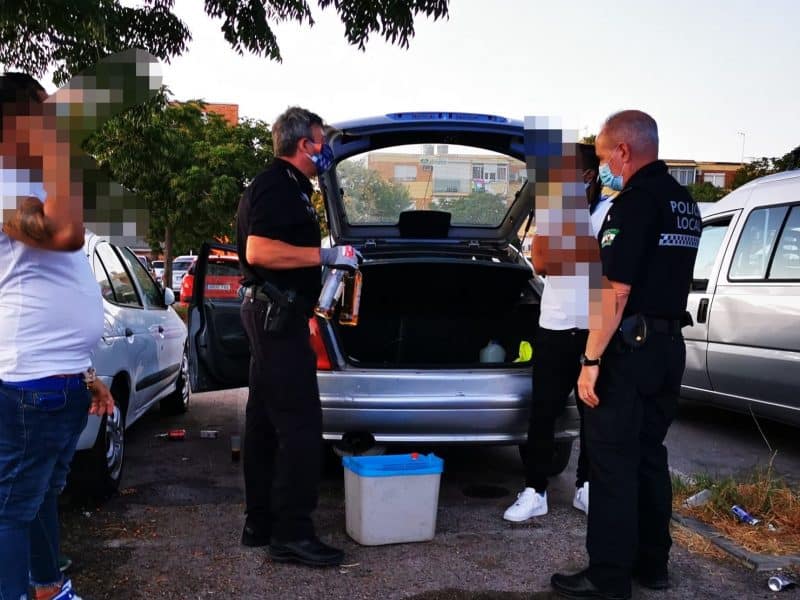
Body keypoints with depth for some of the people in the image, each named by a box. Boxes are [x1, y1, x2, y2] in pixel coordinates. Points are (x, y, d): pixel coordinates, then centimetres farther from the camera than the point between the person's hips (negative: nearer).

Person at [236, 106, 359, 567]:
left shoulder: (289, 188, 19)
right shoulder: (276, 188, -14)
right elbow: (258, 251, -26)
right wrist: (325, 255, -23)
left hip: (277, 315, 11)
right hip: (277, 315, -11)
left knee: (266, 422, 12)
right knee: (300, 424, -10)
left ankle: (261, 522, 21)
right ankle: (292, 533, -5)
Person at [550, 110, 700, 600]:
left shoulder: (636, 201, -16)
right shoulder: (685, 203, 13)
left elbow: (616, 293, -21)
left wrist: (591, 362, -19)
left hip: (630, 349, -9)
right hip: (670, 347, 9)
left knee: (613, 463, -1)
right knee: (649, 456, 17)